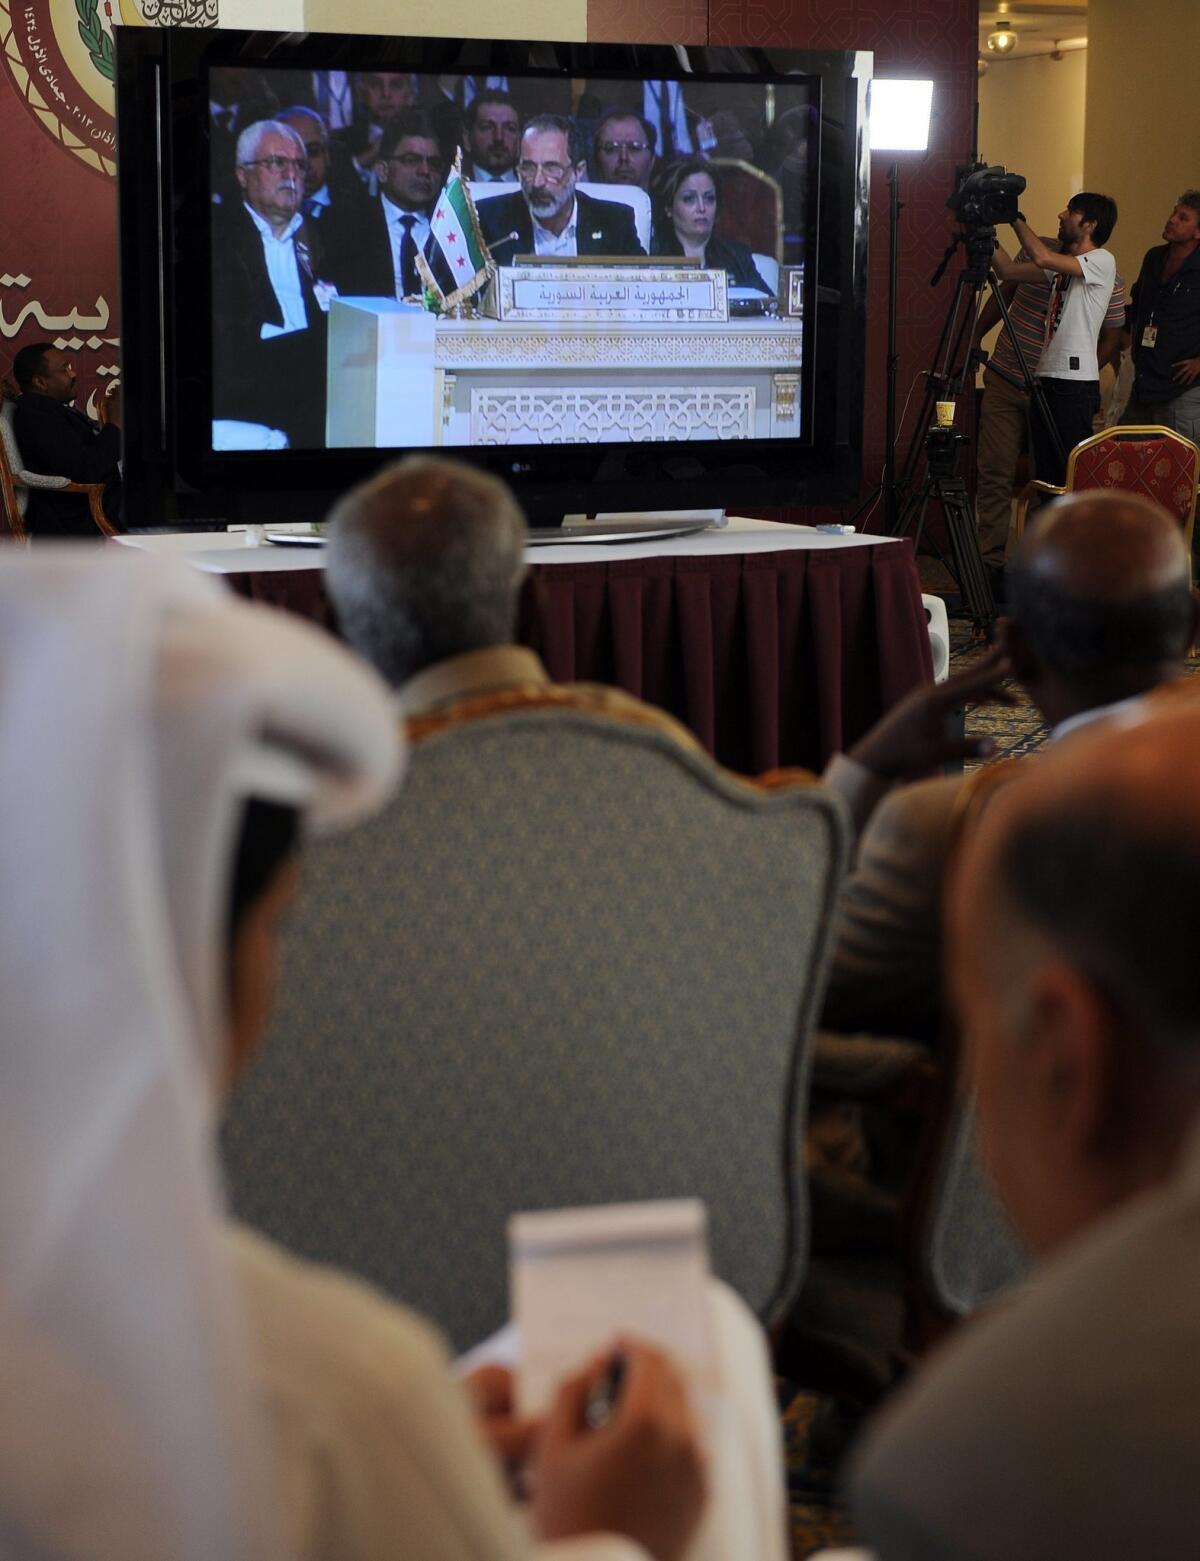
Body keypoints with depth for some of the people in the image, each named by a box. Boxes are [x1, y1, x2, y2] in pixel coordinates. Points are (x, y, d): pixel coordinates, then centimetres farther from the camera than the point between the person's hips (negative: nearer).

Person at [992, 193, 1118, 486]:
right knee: (1045, 474, 10)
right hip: (1046, 379, 9)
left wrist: (1015, 217, -9)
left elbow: (1041, 257, -21)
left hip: (1075, 383, -9)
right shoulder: (1062, 265, 19)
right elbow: (1008, 271, 16)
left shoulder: (1102, 261, -8)